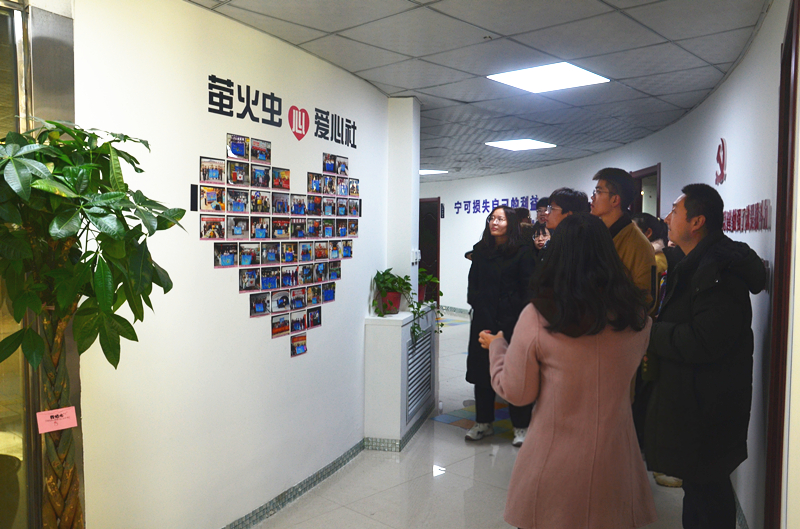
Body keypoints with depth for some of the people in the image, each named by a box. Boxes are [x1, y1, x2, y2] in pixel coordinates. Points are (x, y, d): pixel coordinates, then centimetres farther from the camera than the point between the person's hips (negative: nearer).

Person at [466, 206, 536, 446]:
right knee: (482, 370, 10)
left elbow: (528, 288, -5)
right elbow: (473, 283, 12)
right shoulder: (480, 250, 9)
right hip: (484, 320, 4)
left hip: (512, 319, -4)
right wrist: (478, 305, 0)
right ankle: (483, 422, 23)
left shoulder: (522, 252, -3)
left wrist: (521, 318, -11)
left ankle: (521, 426, 13)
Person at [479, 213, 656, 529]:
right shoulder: (635, 315, -9)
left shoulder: (536, 316, -18)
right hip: (613, 460, 3)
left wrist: (496, 346, 7)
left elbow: (516, 392, -9)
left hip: (555, 461, -2)